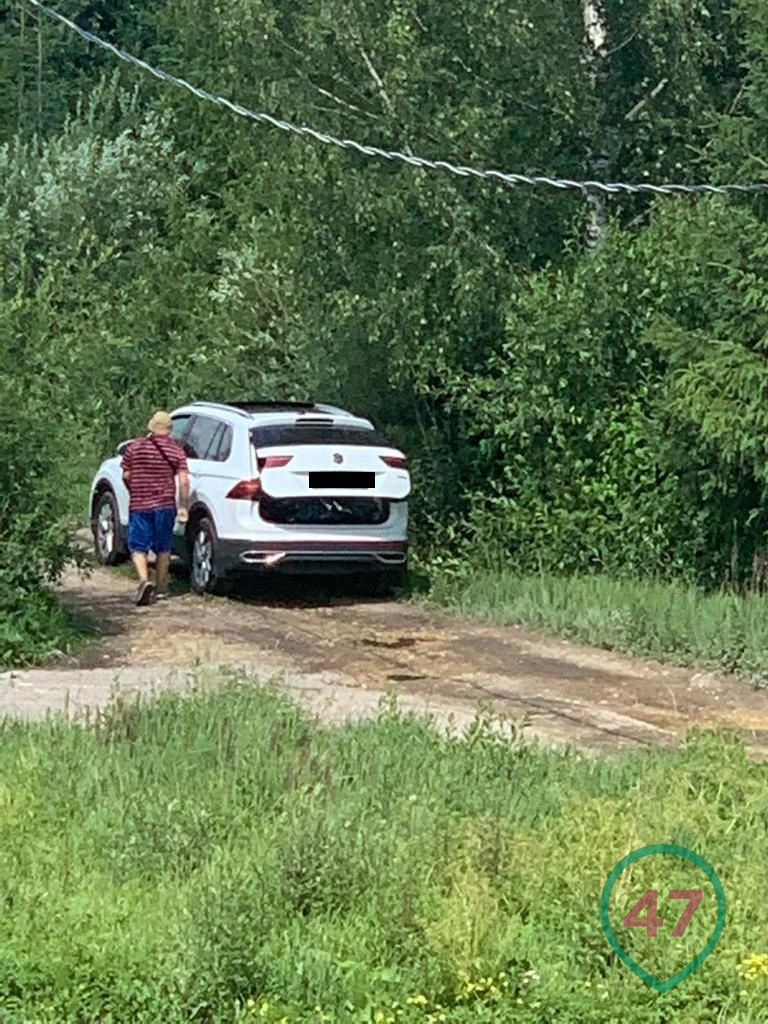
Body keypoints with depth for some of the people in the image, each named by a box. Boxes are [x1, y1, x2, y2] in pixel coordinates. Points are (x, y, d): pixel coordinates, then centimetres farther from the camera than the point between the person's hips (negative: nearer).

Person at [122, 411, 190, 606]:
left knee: (138, 547, 3)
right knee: (163, 548, 14)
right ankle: (160, 588, 22)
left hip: (139, 505, -1)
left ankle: (144, 581, -19)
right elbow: (183, 481, -7)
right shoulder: (176, 451, -1)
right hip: (165, 505, 1)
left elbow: (126, 475, 5)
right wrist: (183, 507, -1)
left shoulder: (134, 448, 1)